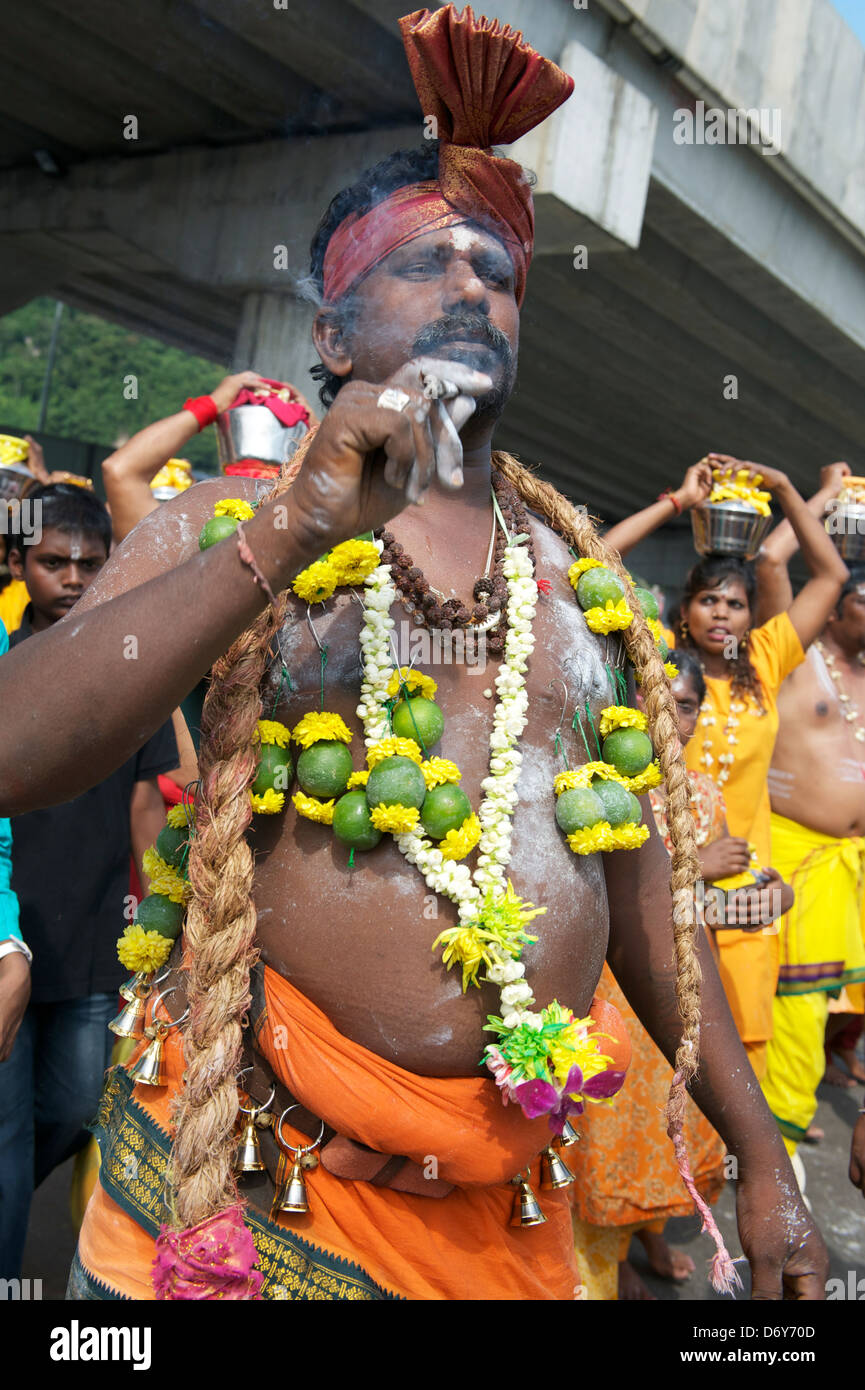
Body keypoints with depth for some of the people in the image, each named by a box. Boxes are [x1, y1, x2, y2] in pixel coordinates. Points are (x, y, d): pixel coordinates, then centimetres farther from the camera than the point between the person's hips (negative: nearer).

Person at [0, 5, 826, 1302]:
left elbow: (640, 879, 11)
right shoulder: (219, 530, -2)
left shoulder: (581, 570, 7)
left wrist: (761, 1157, 10)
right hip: (244, 1168, -3)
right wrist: (289, 531, -25)